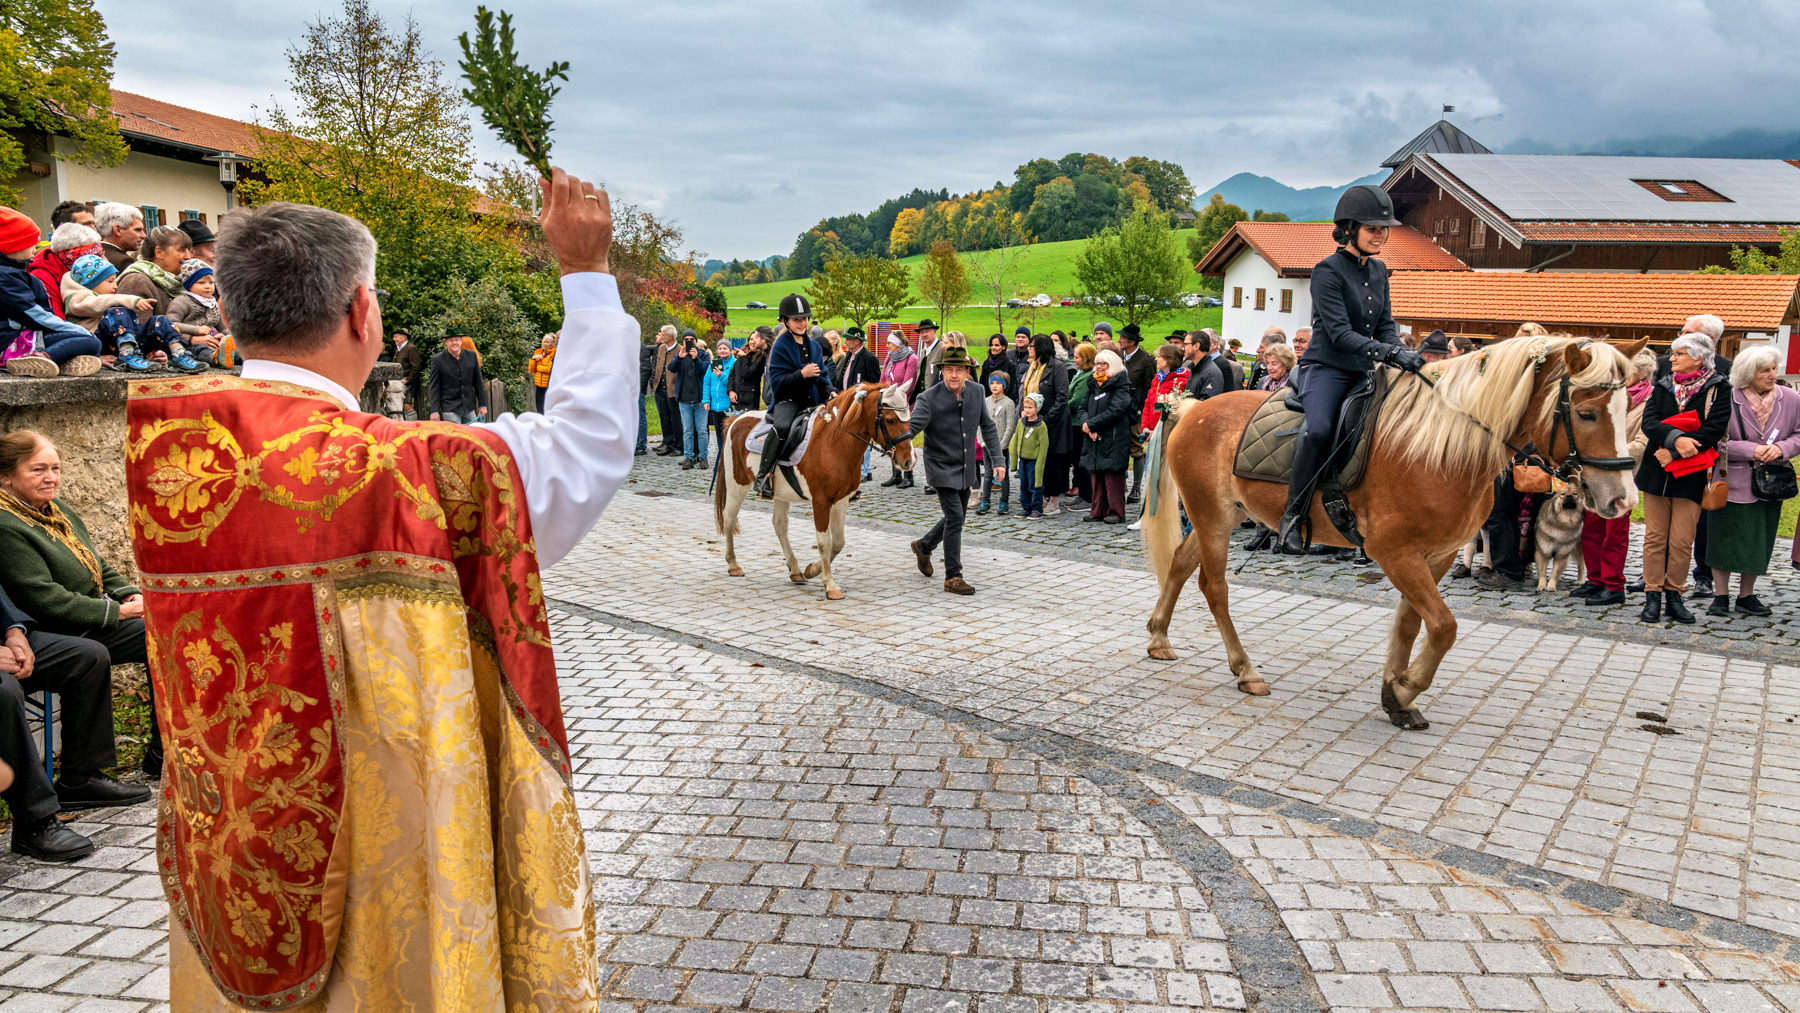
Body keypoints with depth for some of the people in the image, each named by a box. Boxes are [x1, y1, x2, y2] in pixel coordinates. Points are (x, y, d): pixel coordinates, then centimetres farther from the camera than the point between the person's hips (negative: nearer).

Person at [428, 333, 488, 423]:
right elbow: (435, 388, -3)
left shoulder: (471, 355, 4)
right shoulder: (437, 359, -4)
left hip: (469, 409, 3)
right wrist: (434, 411, -8)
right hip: (450, 409, -3)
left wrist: (482, 405, 7)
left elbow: (478, 382, 9)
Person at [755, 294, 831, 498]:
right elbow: (777, 381, -11)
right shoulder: (781, 347, -4)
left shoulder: (815, 346, 15)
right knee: (781, 427, -36)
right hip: (787, 399, -7)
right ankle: (763, 475, -30)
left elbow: (823, 375, 19)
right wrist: (802, 374, -22)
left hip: (812, 400, 7)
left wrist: (830, 392, -1)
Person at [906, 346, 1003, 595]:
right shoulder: (929, 398, -15)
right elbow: (912, 426, -24)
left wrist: (998, 460, 3)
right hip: (941, 468, -6)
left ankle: (923, 546, 43)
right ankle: (953, 577, -2)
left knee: (957, 517, 17)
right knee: (954, 517, -12)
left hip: (966, 469, 6)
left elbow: (988, 428, 9)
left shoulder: (976, 393, 0)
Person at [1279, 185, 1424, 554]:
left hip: (1363, 371, 8)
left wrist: (1401, 353, -6)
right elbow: (1339, 333, -18)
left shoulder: (1379, 271, 14)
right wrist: (1389, 353, -27)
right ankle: (1294, 514, -21)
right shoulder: (1328, 271, -10)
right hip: (1326, 367, -8)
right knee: (1319, 429, -32)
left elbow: (1385, 325, 15)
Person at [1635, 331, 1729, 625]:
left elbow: (1714, 430, -12)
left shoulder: (1718, 389, -1)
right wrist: (1676, 438, -22)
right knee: (1655, 536, 4)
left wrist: (1674, 451, -17)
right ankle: (1653, 596, 10)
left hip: (1691, 475, -3)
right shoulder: (1663, 386, 9)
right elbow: (1649, 422, -5)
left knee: (1682, 540, -2)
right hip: (1657, 472, 3)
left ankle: (1673, 595, 11)